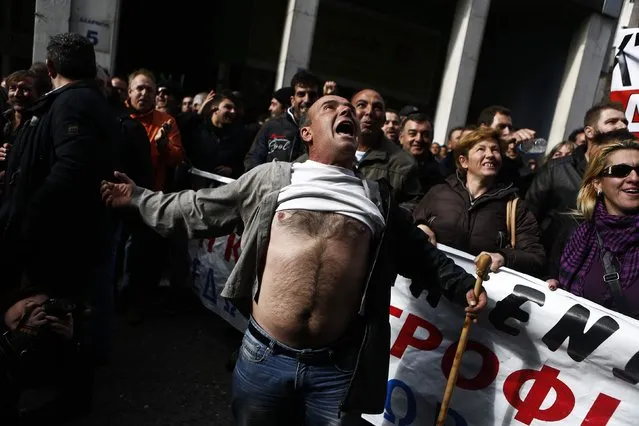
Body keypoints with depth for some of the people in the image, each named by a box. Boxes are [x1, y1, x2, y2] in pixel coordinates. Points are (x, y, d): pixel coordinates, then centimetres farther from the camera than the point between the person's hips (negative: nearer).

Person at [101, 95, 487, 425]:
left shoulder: (378, 198, 10)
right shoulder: (270, 179, 5)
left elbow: (421, 254, 19)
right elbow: (198, 210, 13)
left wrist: (463, 286, 11)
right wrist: (139, 197, 16)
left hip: (337, 368, 1)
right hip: (265, 356, 0)